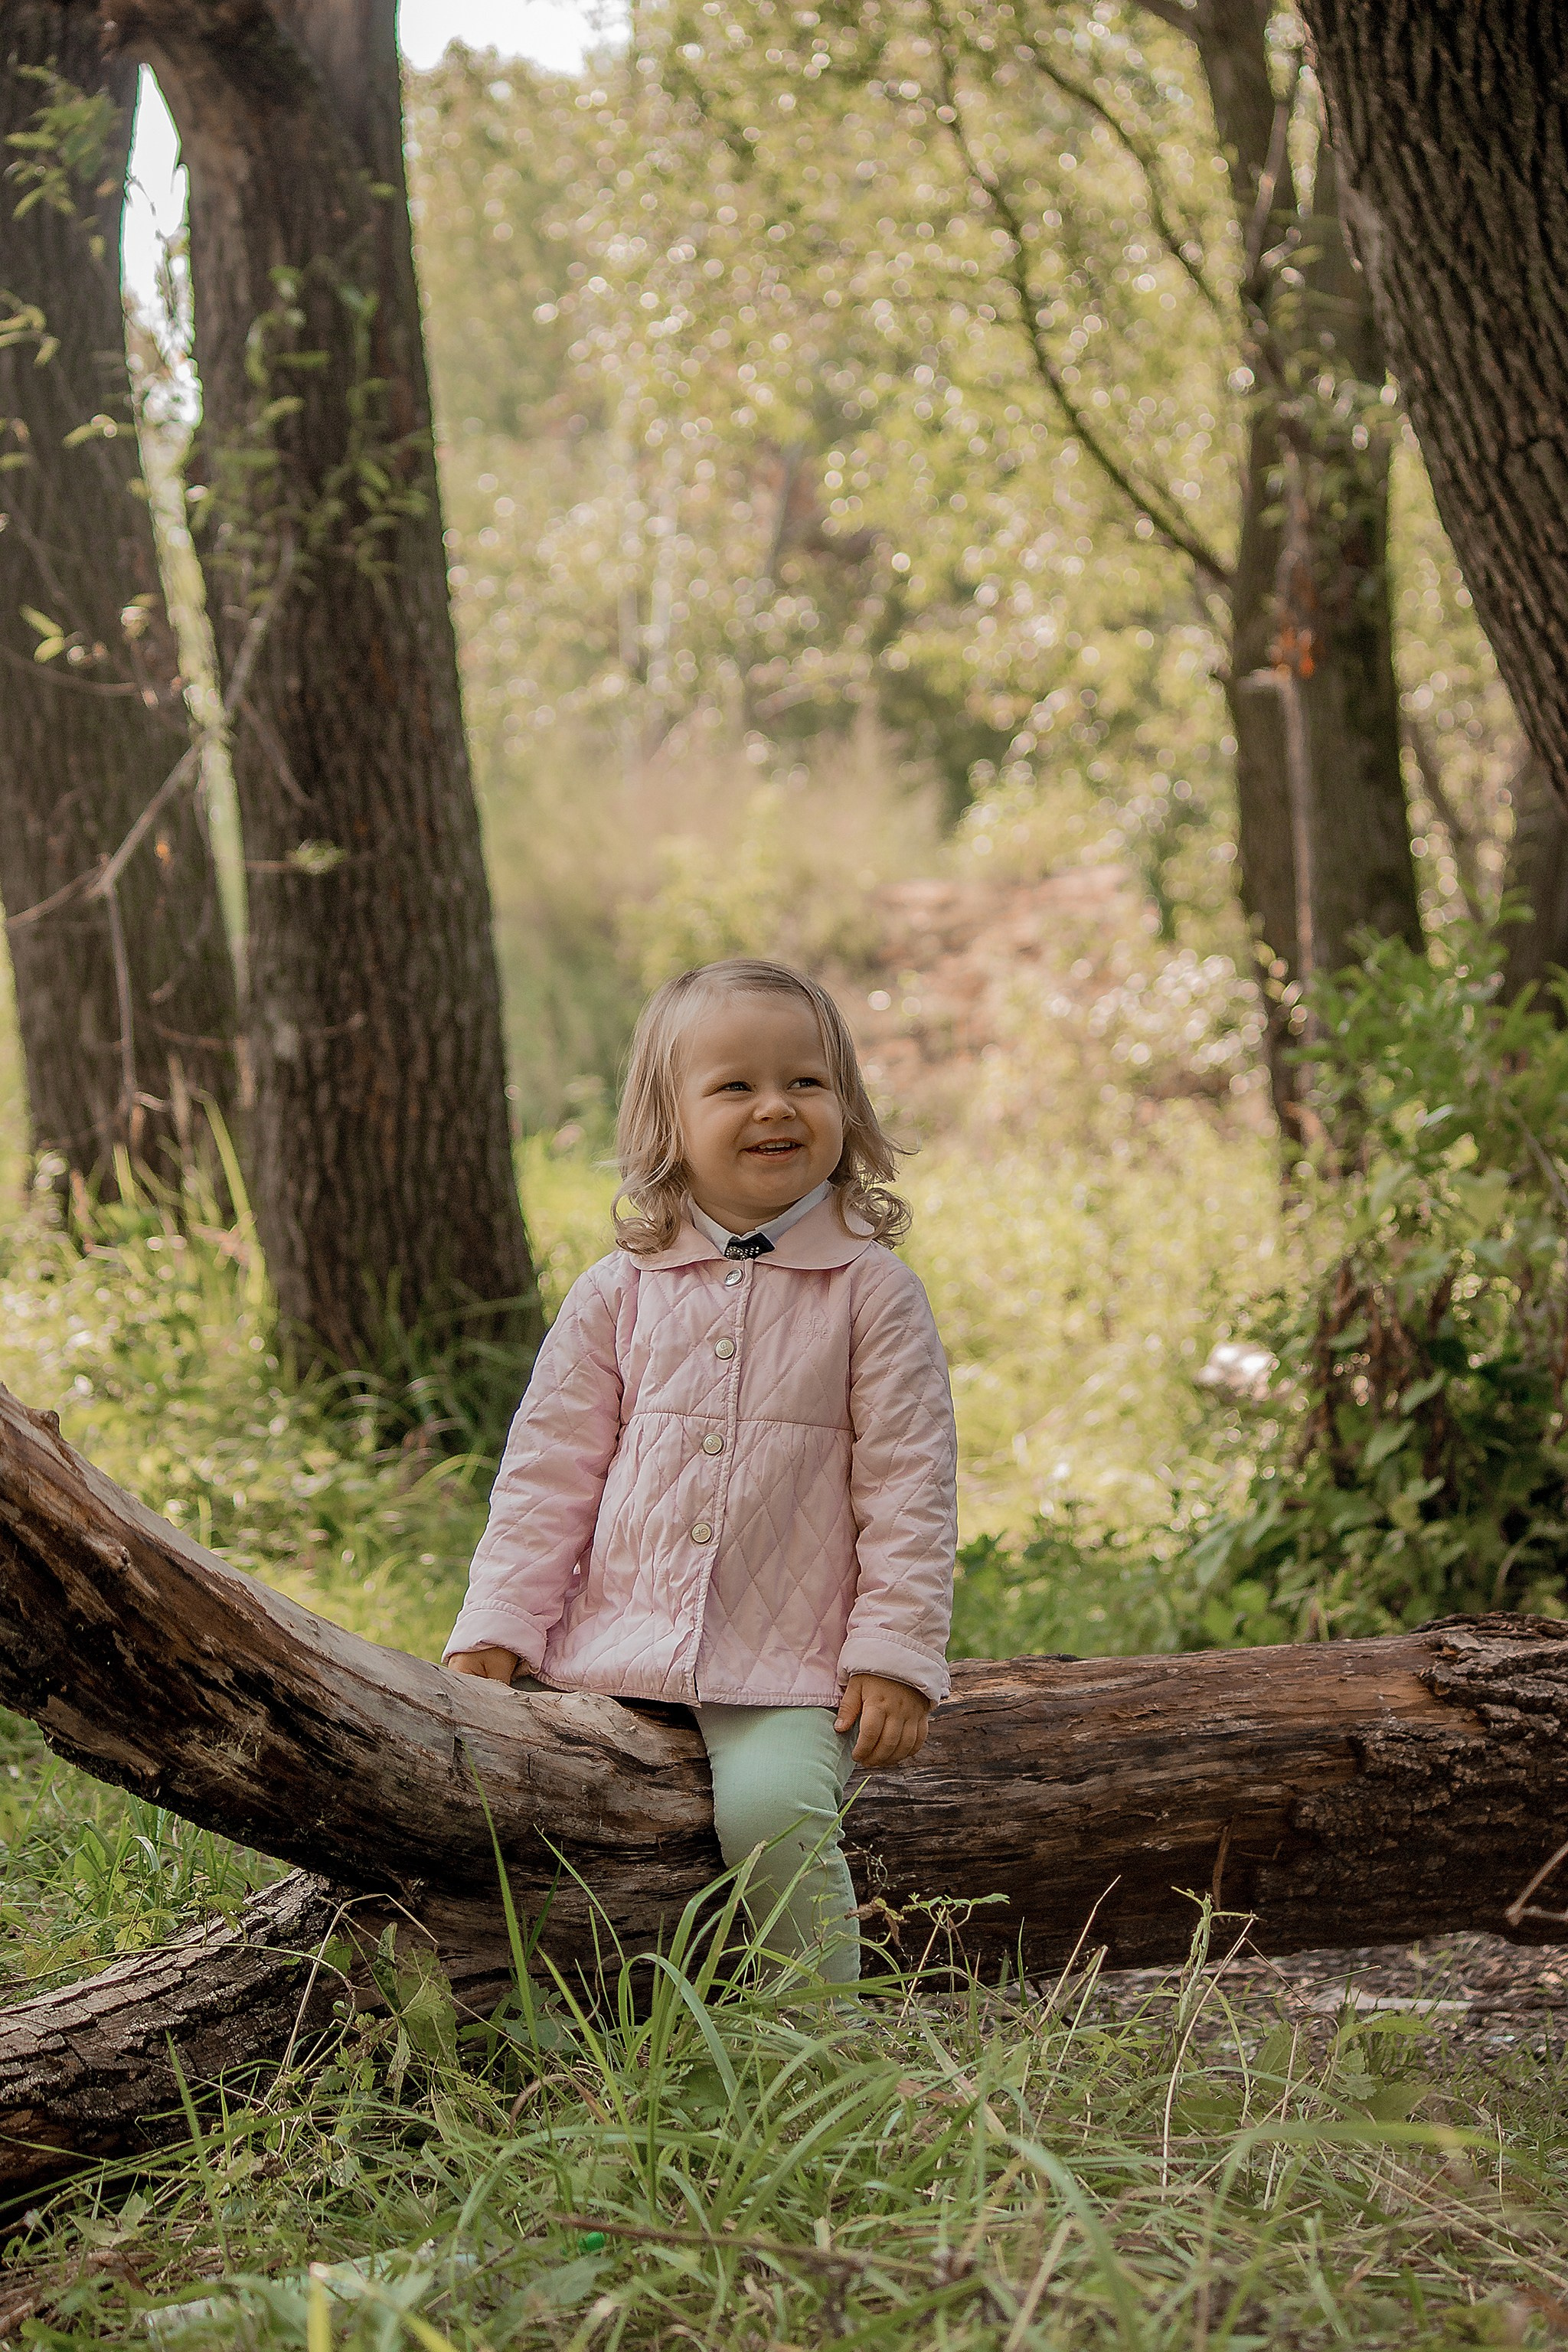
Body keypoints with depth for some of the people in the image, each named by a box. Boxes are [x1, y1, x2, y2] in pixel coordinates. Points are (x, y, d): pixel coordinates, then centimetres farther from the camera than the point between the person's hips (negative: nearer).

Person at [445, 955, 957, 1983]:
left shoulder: (872, 1292, 1)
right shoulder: (618, 1293, 8)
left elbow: (908, 1488, -1)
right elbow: (548, 1473, 10)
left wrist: (896, 1657, -8)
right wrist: (495, 1630, 2)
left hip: (787, 1667, -3)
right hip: (615, 1649, 3)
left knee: (771, 1809, -27)